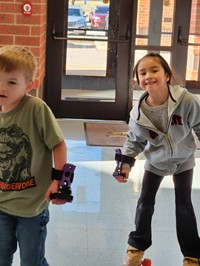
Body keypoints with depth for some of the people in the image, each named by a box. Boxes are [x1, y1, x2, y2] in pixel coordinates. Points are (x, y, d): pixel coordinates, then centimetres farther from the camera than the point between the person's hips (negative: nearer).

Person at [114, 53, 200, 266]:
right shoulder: (138, 113, -25)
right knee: (145, 201, 7)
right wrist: (126, 164, -13)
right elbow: (134, 140, -6)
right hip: (155, 161, 2)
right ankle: (137, 245, 29)